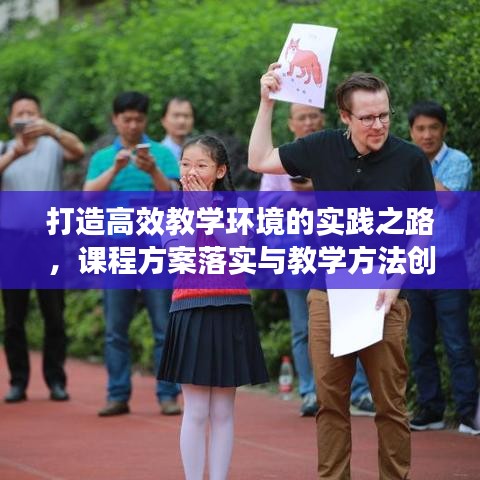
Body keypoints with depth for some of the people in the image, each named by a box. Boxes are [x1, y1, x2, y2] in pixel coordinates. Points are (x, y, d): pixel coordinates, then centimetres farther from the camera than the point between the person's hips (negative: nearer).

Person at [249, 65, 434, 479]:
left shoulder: (411, 160, -3)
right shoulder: (323, 149, 4)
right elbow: (259, 161, 14)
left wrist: (395, 283, -10)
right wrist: (267, 102, 8)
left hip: (383, 297, -2)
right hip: (328, 294, 2)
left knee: (390, 403, -1)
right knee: (330, 401, 5)